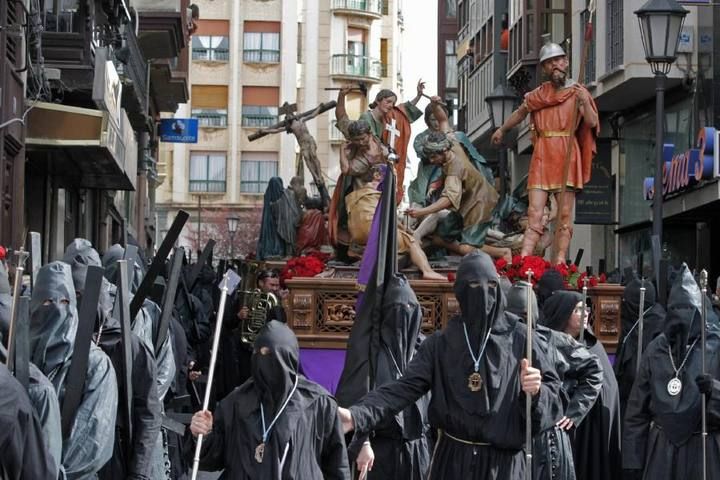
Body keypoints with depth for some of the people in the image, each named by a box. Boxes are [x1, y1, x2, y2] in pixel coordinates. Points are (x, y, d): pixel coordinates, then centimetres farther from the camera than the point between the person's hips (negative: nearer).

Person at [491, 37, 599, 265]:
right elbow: (520, 112, 32)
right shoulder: (538, 94, 14)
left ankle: (559, 263, -3)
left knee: (564, 215, -3)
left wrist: (585, 102, -23)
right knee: (535, 213, -7)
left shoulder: (578, 92, 5)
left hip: (567, 158, -2)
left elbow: (591, 123, -6)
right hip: (542, 157, 2)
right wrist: (502, 129, 35)